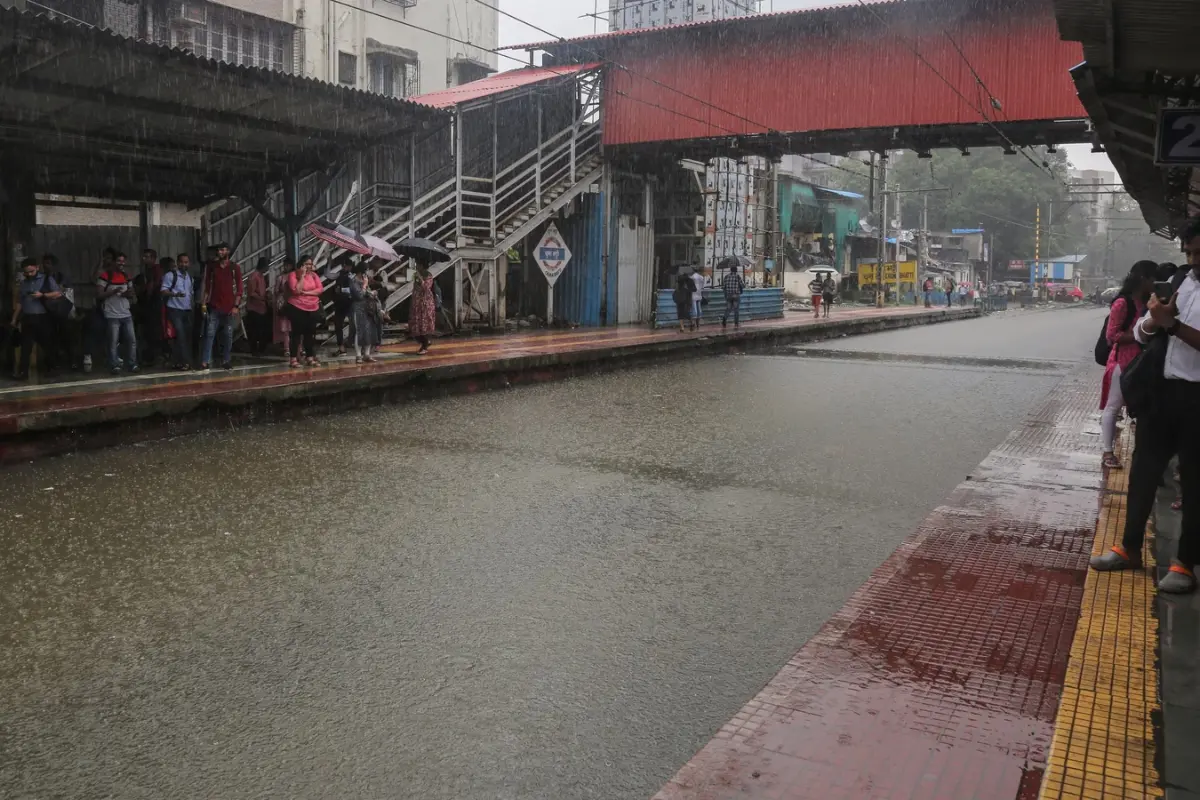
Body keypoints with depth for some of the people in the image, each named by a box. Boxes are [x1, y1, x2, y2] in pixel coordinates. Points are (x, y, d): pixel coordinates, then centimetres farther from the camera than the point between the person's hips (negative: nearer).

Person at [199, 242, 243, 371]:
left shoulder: (235, 267, 3)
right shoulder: (211, 266, 8)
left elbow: (239, 288, 1)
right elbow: (206, 286, 8)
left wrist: (236, 306, -7)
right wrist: (203, 303, 0)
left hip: (229, 307, 0)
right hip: (214, 306, 1)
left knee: (228, 335, 4)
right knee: (209, 334, -6)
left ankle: (226, 361, 12)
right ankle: (205, 361, -8)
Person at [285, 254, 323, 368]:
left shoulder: (314, 275, 8)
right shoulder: (293, 275, -6)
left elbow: (320, 289, -3)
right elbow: (296, 290, -20)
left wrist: (306, 292, -13)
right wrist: (302, 276, -16)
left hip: (312, 308, 5)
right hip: (297, 308, -5)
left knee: (310, 333, 9)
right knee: (297, 333, -4)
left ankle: (310, 357, 16)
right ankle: (294, 358, -2)